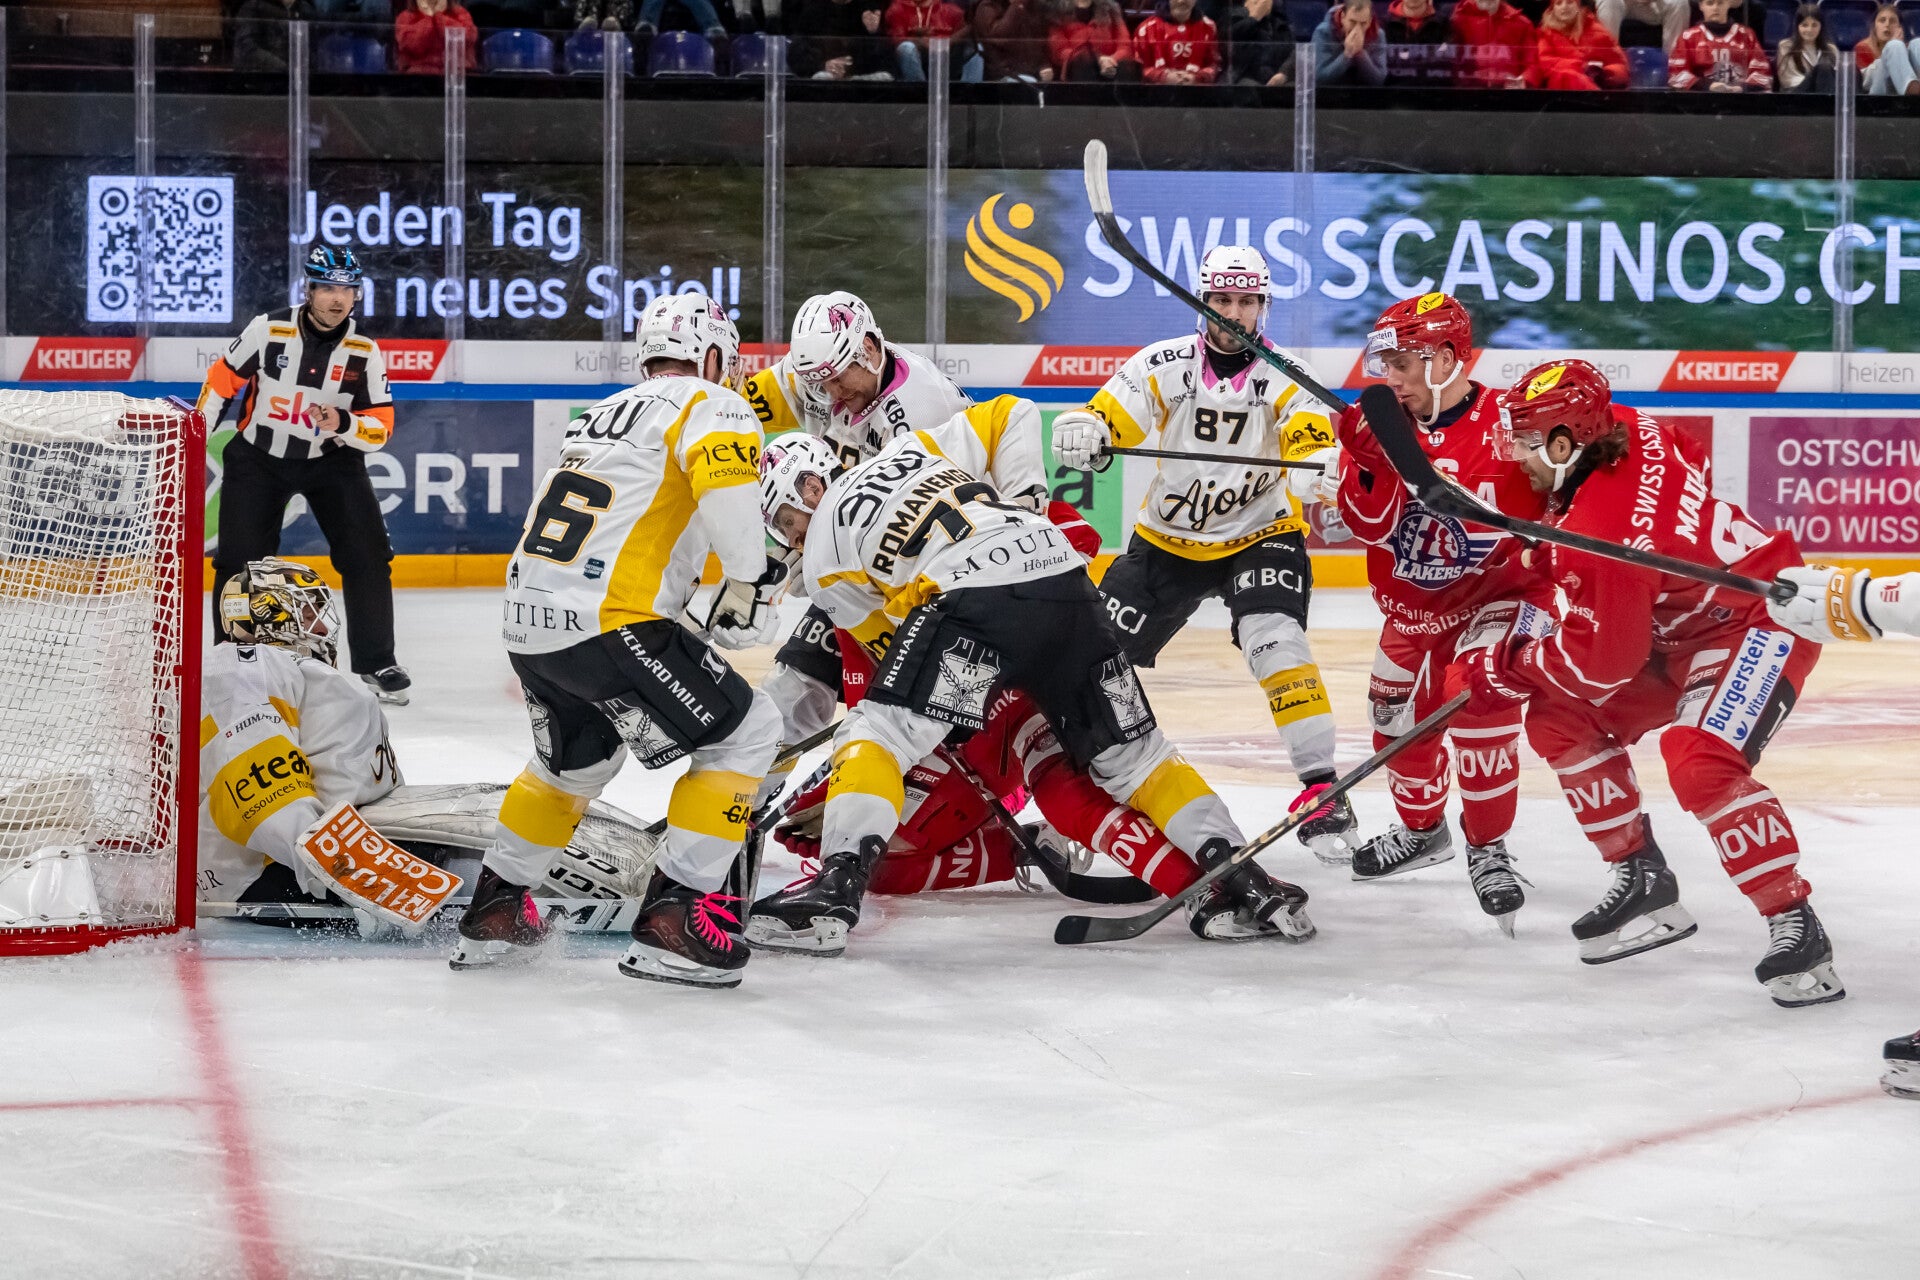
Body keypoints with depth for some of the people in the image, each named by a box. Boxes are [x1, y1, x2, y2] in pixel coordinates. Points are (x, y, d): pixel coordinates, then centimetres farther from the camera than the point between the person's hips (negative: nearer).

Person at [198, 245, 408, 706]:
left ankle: (375, 661, 5)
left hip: (331, 461, 1)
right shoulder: (267, 331, -13)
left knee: (367, 555, -7)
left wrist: (344, 424, -28)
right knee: (240, 561, -5)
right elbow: (222, 382, -1)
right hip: (258, 456, -1)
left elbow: (381, 427, -8)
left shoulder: (364, 353, -9)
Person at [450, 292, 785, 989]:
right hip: (607, 619, -8)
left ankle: (494, 908, 37)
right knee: (745, 730, 1)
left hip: (526, 619, 8)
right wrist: (748, 579, -12)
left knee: (578, 756, 32)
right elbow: (724, 470, -21)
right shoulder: (711, 404, 0)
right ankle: (672, 918, -5)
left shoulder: (604, 413, 26)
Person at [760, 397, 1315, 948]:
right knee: (1129, 753, 16)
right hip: (1066, 577, 6)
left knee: (876, 733, 0)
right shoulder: (910, 449, 32)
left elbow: (889, 642, 22)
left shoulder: (822, 554, 19)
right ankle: (1245, 881, 10)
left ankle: (839, 887, -20)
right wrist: (1024, 500, 26)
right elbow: (1009, 416, 30)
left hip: (977, 594, -6)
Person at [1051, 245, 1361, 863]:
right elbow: (1105, 418, -14)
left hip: (1259, 535, -2)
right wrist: (1082, 433, -39)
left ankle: (1321, 789, -21)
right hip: (1168, 539, 2)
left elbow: (1313, 447, -26)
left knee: (1275, 644, -26)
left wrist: (1324, 472, -50)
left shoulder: (1284, 377, -12)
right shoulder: (1163, 365, -8)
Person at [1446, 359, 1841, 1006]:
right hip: (1682, 626, 11)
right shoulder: (1625, 430, -7)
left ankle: (1796, 926, -24)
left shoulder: (1598, 533, -31)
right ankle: (1642, 880, 15)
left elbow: (1599, 662, -24)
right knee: (1559, 721, 6)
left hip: (1764, 621, -11)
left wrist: (1504, 666, -7)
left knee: (1700, 760, -32)